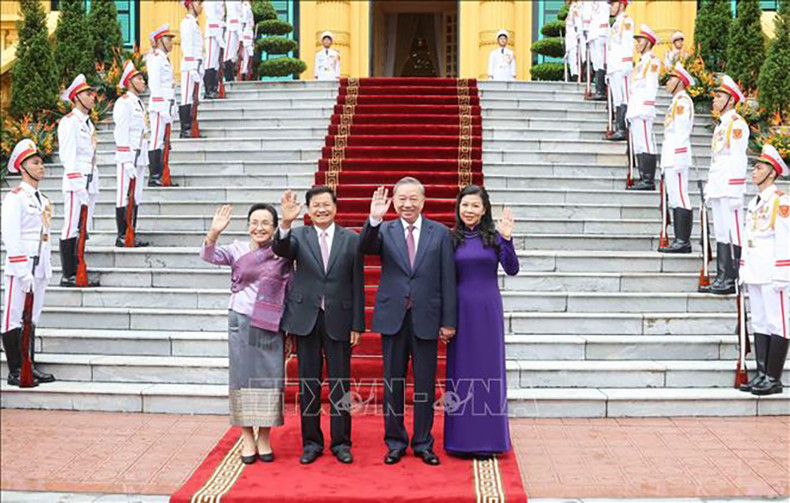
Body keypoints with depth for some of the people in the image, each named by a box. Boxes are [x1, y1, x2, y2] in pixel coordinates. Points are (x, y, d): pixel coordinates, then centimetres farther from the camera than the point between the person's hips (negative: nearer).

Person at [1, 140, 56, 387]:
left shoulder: (44, 199, 16)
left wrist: (47, 267, 16)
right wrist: (24, 271, -19)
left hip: (40, 269, 8)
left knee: (32, 319, 12)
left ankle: (29, 367, 19)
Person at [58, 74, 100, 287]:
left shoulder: (87, 122, 19)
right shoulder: (69, 121, -8)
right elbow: (68, 156, -14)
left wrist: (93, 185, 15)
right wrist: (78, 185, -19)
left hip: (90, 180, 9)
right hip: (76, 181, -9)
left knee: (84, 229, 10)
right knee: (71, 228, -5)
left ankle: (78, 273, 17)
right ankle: (68, 276, -1)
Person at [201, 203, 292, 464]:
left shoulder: (283, 254, 2)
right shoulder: (237, 250, 1)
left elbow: (289, 293, 5)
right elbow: (209, 256, -14)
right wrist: (214, 232, -34)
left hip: (271, 325, 0)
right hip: (241, 322, 0)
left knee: (270, 379, 3)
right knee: (243, 377, 5)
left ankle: (264, 439, 16)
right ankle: (247, 439, 15)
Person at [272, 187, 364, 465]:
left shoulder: (352, 239, 2)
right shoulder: (298, 235, 3)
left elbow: (357, 285, 1)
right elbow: (280, 250, -20)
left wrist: (357, 325, -1)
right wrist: (285, 223, -39)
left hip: (339, 320, 0)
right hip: (306, 318, 1)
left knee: (340, 383, 5)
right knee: (308, 383, 8)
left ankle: (341, 442, 18)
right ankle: (311, 441, 20)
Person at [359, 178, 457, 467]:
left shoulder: (440, 233, 3)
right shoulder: (385, 231, 5)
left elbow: (448, 280, 1)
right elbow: (365, 247, -17)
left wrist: (449, 321, -3)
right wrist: (374, 220, -34)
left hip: (426, 318, 0)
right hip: (393, 317, 1)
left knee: (425, 384, 7)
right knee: (393, 383, 9)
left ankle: (423, 443, 20)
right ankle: (395, 442, 21)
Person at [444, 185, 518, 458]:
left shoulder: (493, 236, 0)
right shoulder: (452, 239, 4)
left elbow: (512, 270, -10)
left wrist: (507, 238, -22)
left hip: (488, 311, -1)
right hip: (460, 311, 1)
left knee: (489, 368, 5)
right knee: (461, 370, 6)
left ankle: (489, 437, 16)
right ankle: (462, 438, 16)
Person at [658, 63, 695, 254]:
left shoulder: (682, 100, -9)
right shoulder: (676, 102, 21)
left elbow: (681, 132, -17)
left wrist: (678, 160, -21)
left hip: (678, 156, -10)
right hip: (671, 158, 10)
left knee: (680, 197, -11)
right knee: (675, 198, 10)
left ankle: (683, 241, -11)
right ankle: (680, 241, 13)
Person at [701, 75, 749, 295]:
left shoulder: (736, 123, -9)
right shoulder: (720, 125, 20)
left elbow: (738, 159, -15)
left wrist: (734, 192, -19)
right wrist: (709, 189, 21)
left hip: (730, 189, -10)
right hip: (718, 190, 10)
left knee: (733, 234, -7)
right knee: (721, 235, 11)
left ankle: (733, 280, -4)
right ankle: (722, 279, 15)